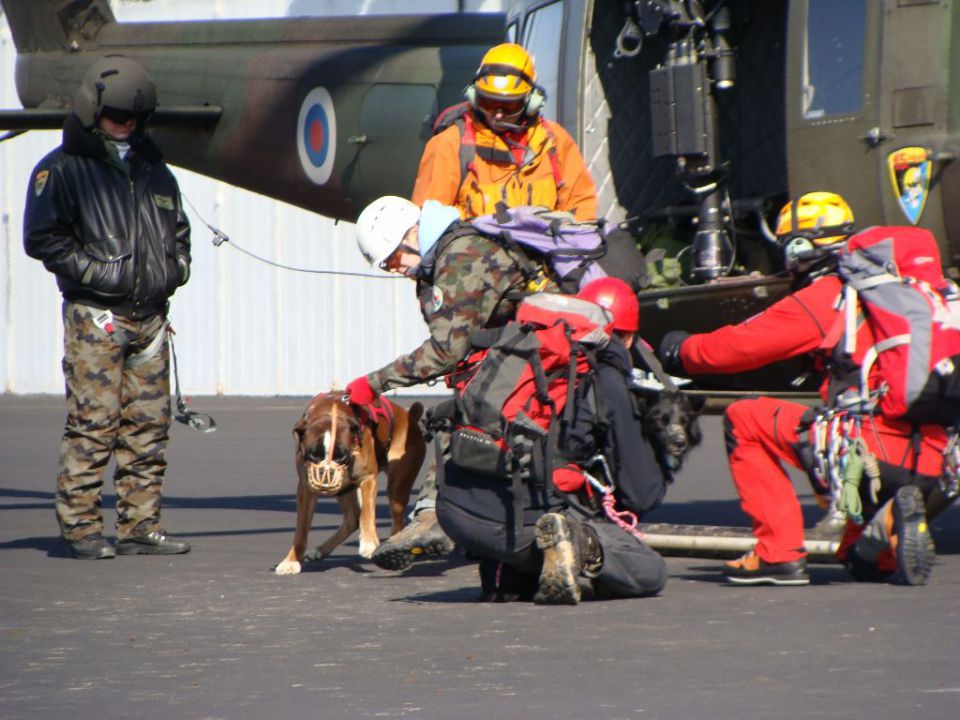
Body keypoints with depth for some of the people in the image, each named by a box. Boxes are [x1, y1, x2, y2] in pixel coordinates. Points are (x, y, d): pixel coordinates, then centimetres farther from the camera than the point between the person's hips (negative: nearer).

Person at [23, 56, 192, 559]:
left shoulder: (152, 169, 20)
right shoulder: (63, 170, -1)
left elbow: (177, 228, 30)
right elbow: (42, 237, -7)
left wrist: (176, 266, 11)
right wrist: (94, 272, -12)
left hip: (150, 315, 6)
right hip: (95, 316, -6)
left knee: (149, 424, 4)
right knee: (92, 422, -9)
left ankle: (141, 526, 8)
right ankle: (79, 527, -4)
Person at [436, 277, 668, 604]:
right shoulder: (608, 383, 4)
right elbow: (641, 495, 7)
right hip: (526, 517, -6)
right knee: (652, 573, 6)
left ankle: (515, 573, 11)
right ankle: (579, 543, -20)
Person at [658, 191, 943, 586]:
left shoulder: (820, 299, -1)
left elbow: (737, 346, 4)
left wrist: (682, 350, 22)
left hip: (873, 445, -7)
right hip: (930, 461, 7)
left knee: (743, 419, 9)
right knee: (863, 563, 33)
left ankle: (780, 553, 2)